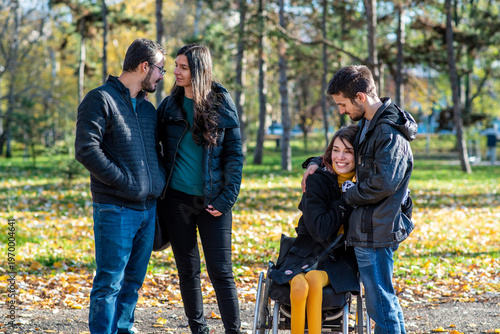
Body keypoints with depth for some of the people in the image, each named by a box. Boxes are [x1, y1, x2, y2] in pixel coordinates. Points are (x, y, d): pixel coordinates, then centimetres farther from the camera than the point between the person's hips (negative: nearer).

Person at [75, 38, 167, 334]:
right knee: (110, 283, -6)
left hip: (148, 209, 8)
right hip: (116, 209, -8)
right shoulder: (101, 100, -7)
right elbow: (86, 149, -17)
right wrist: (126, 182, -19)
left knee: (133, 281, 12)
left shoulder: (148, 109, 17)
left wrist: (160, 180, 9)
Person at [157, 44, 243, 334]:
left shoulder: (222, 105, -3)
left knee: (221, 271, -3)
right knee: (188, 270, 8)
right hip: (178, 199, 3)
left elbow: (235, 154, -2)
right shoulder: (169, 106, 4)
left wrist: (227, 198, -10)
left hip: (212, 201, -3)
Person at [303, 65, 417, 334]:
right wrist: (318, 163, 13)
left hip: (375, 230, -10)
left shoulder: (390, 132, -19)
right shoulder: (368, 124, 13)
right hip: (371, 227, 10)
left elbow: (384, 183, -27)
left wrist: (349, 196, -11)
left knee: (380, 303, -5)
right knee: (385, 299, 17)